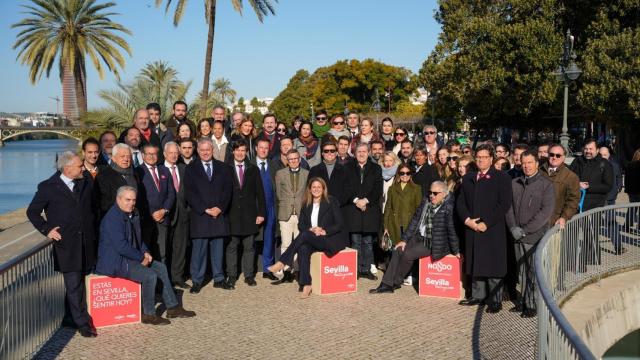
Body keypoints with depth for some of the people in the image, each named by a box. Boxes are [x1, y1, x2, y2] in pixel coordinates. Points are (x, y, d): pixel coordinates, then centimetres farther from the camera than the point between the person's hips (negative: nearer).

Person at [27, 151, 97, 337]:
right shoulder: (48, 187, -2)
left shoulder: (86, 184, 11)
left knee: (81, 282, 7)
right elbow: (32, 212, 5)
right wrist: (47, 230, -4)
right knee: (74, 285, -3)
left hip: (86, 243, 4)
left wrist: (91, 230, 9)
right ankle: (83, 323, 2)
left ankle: (72, 316, 20)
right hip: (66, 244, -4)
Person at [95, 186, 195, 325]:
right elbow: (121, 246, -26)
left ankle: (173, 307, 11)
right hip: (116, 261, -10)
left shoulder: (133, 214, 11)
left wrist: (145, 252, 3)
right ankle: (148, 315, -7)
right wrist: (141, 258, -17)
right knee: (150, 275, -24)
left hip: (132, 256, 10)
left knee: (161, 268, 6)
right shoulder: (112, 218, -20)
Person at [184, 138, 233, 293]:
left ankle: (219, 278, 15)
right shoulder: (191, 168, 5)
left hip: (219, 214, 2)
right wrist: (205, 209, -10)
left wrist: (220, 208, -8)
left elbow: (228, 190, 6)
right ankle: (197, 281, 5)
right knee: (198, 249, -2)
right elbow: (190, 193, -2)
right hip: (199, 216, -2)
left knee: (218, 248, 6)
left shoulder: (223, 168, 12)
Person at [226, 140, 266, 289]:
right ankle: (231, 276, 9)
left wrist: (261, 213, 1)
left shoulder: (253, 169, 8)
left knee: (249, 246, 5)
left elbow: (259, 192, 7)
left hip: (249, 214, 2)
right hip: (232, 214, -1)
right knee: (231, 246, 2)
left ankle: (249, 275, 14)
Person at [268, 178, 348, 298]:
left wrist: (324, 231, -17)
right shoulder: (306, 205, 14)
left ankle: (282, 262, -27)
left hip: (331, 239, -4)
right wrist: (311, 229, -12)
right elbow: (301, 225, 9)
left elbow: (340, 224, -4)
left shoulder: (331, 201, 2)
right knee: (303, 248, -32)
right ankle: (306, 285, -34)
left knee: (305, 235, -31)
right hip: (311, 239, 4)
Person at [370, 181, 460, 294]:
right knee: (397, 251, -9)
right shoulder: (425, 202, 4)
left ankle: (396, 282, 3)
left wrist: (456, 251, -12)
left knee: (408, 254, -20)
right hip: (419, 237, 7)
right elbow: (415, 221, 8)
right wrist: (404, 239, 5)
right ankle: (387, 284, -6)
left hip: (435, 244, -7)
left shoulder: (448, 208, -17)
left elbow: (451, 229, -15)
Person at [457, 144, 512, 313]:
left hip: (493, 230, -5)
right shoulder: (468, 178, 15)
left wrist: (486, 223, -13)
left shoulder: (502, 178, 0)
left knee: (493, 266, -2)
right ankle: (478, 296, 20)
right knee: (475, 263, 9)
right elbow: (460, 202, 12)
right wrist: (467, 220, -5)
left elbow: (504, 204, -8)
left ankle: (495, 300, 5)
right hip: (472, 228, 5)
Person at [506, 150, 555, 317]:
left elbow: (546, 211, -10)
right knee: (522, 272, 10)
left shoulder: (546, 184, -3)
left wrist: (526, 229, -13)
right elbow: (509, 207, 10)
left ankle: (532, 305, 9)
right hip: (517, 236, 4)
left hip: (535, 236, -4)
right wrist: (513, 228, -5)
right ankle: (522, 302, 19)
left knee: (534, 273, -1)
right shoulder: (514, 183, 11)